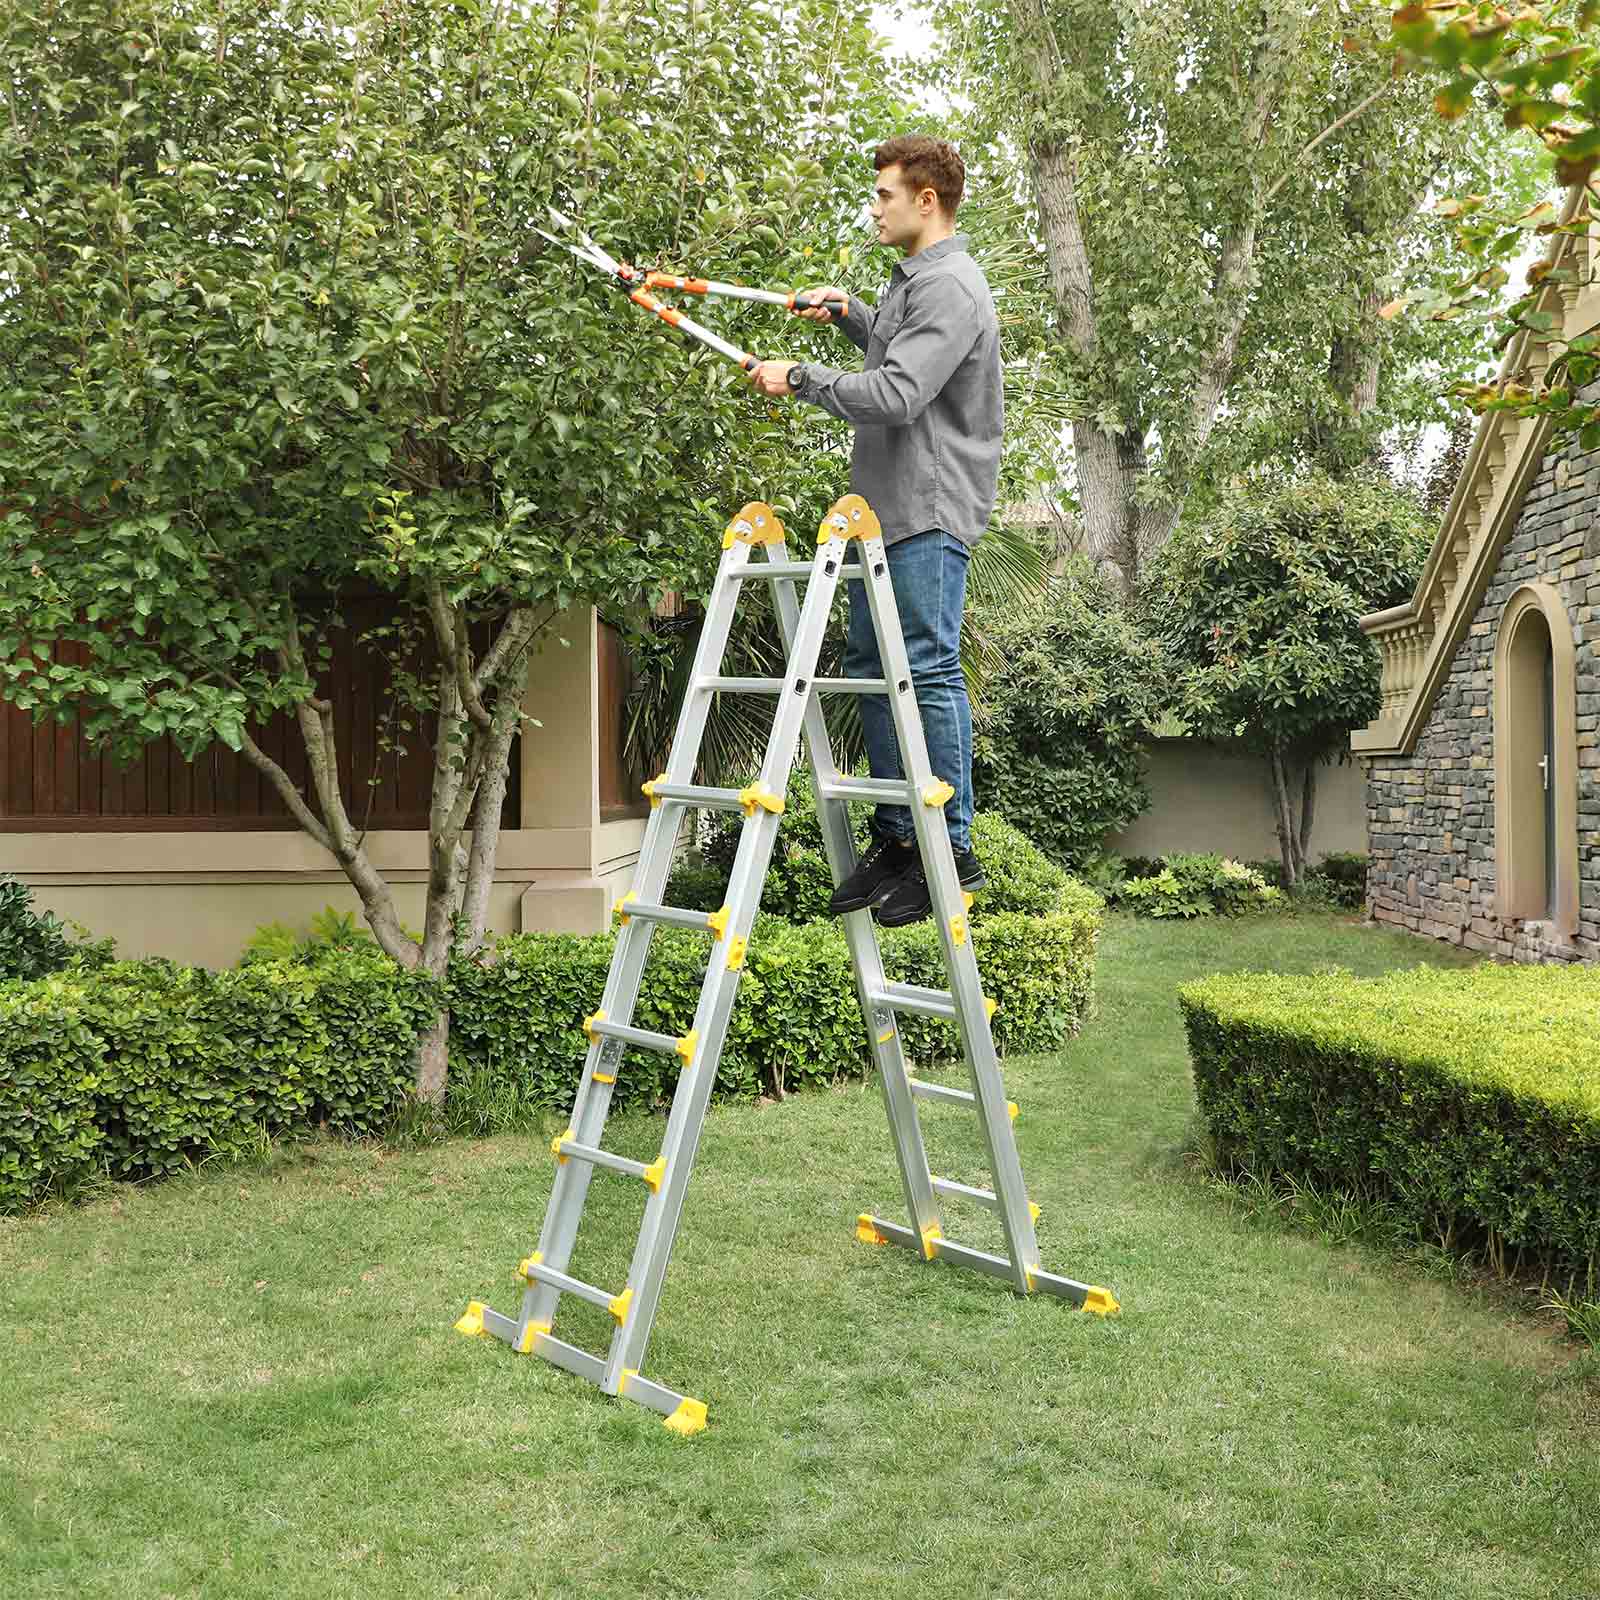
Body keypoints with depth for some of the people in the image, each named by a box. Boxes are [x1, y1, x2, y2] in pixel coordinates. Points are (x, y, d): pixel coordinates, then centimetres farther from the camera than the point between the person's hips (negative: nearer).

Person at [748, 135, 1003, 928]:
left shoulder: (950, 287, -14)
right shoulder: (912, 277, 20)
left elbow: (896, 394, -23)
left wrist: (800, 377, -14)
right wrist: (851, 312, 22)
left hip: (930, 512, -11)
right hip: (887, 506, 11)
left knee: (930, 669, -9)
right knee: (871, 665, 11)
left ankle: (953, 850, -2)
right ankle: (896, 835, 19)